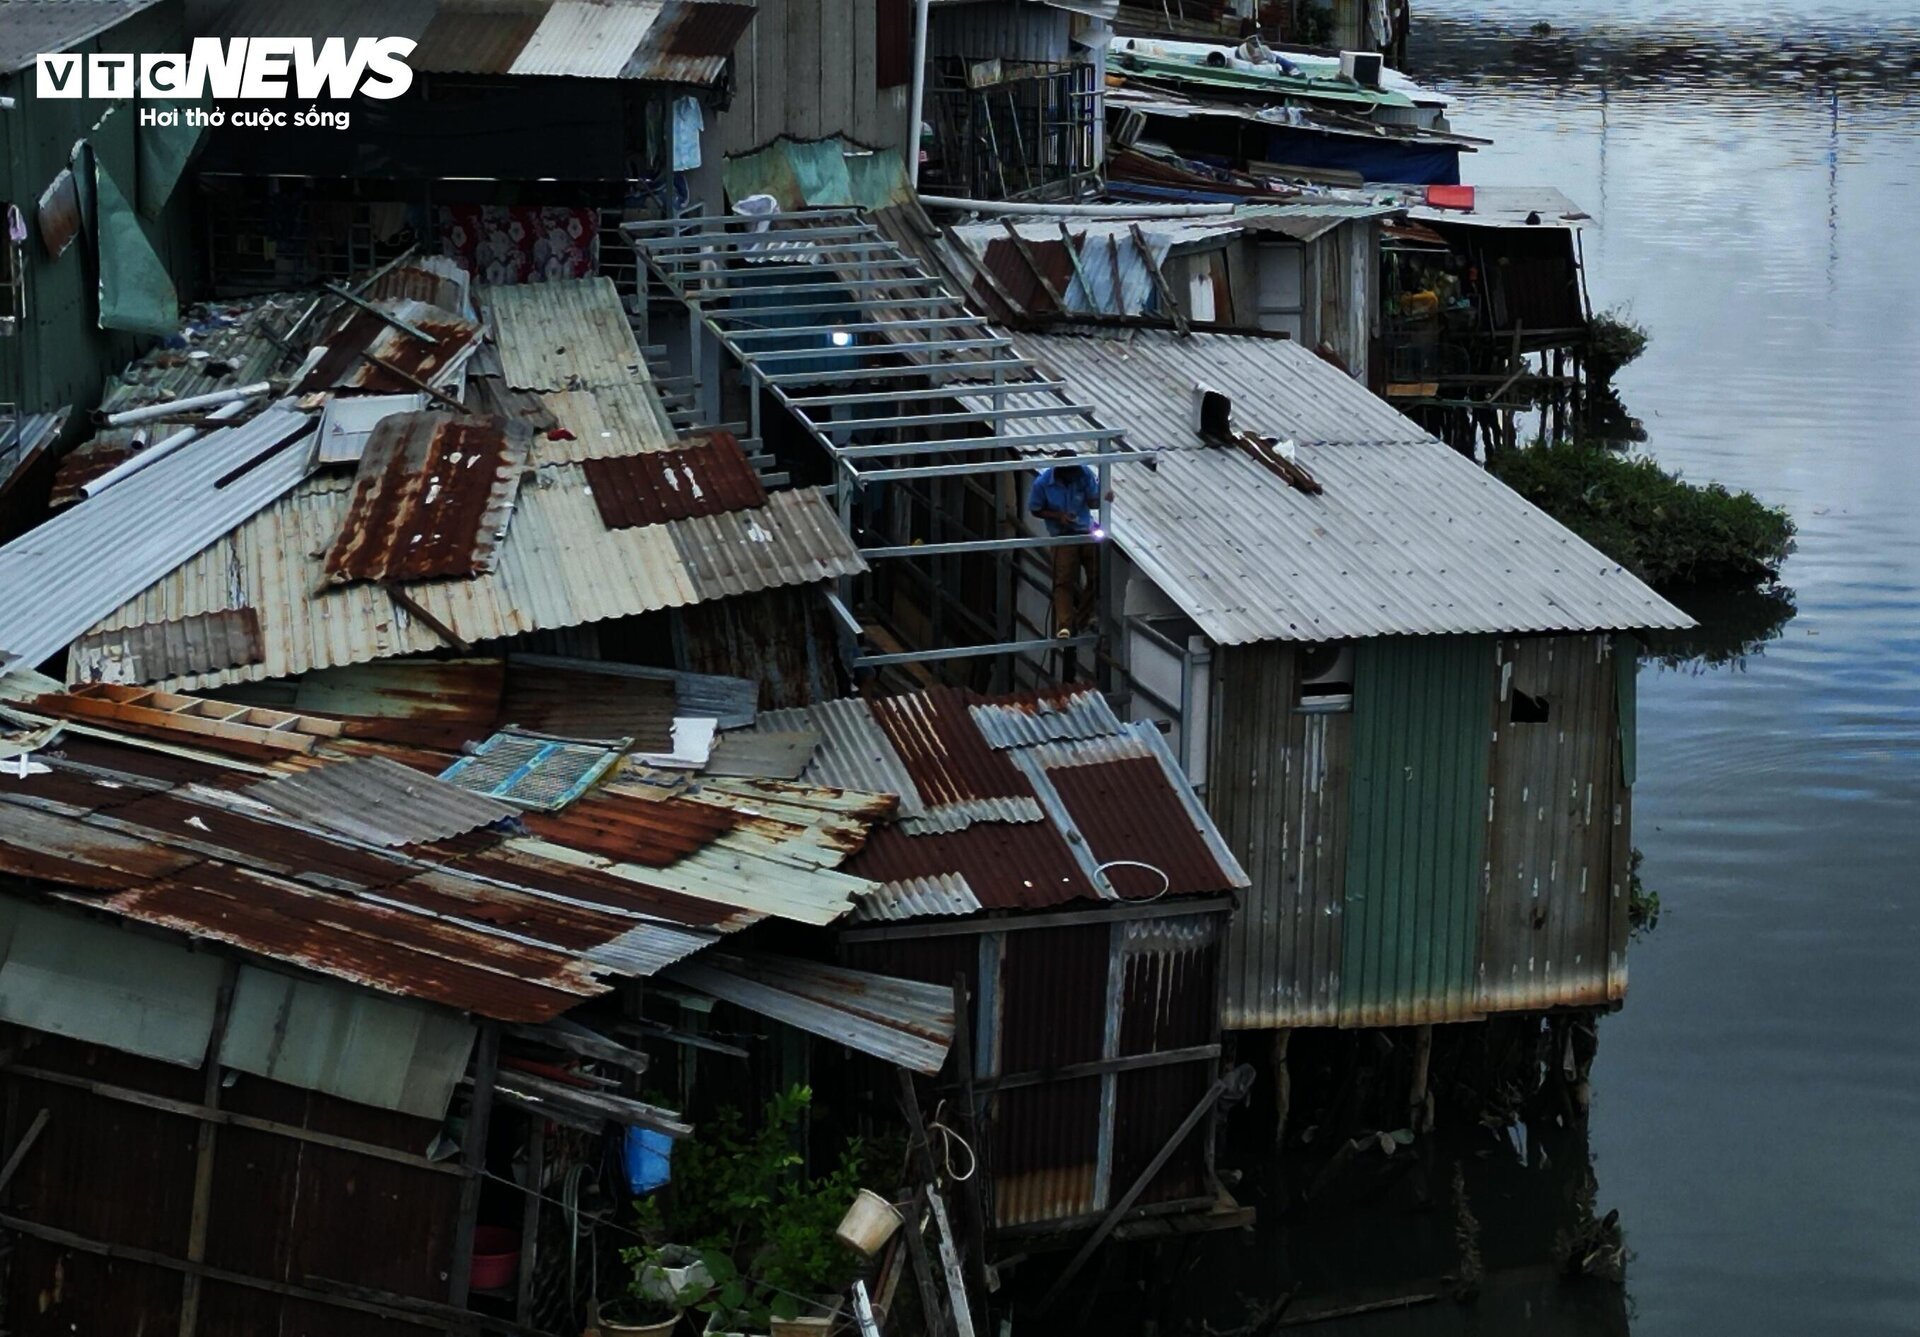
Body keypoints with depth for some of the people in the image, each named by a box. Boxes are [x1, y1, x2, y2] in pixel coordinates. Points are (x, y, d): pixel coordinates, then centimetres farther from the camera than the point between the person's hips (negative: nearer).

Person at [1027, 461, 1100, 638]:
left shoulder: (1085, 473, -13)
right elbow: (1035, 510, -3)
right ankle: (1064, 626, -20)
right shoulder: (1042, 483, -17)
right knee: (1064, 580, -15)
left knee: (1097, 576, 2)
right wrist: (1058, 516, -19)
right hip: (1062, 535, -3)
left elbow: (1092, 501, -7)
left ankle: (1083, 618, 20)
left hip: (1087, 531, 3)